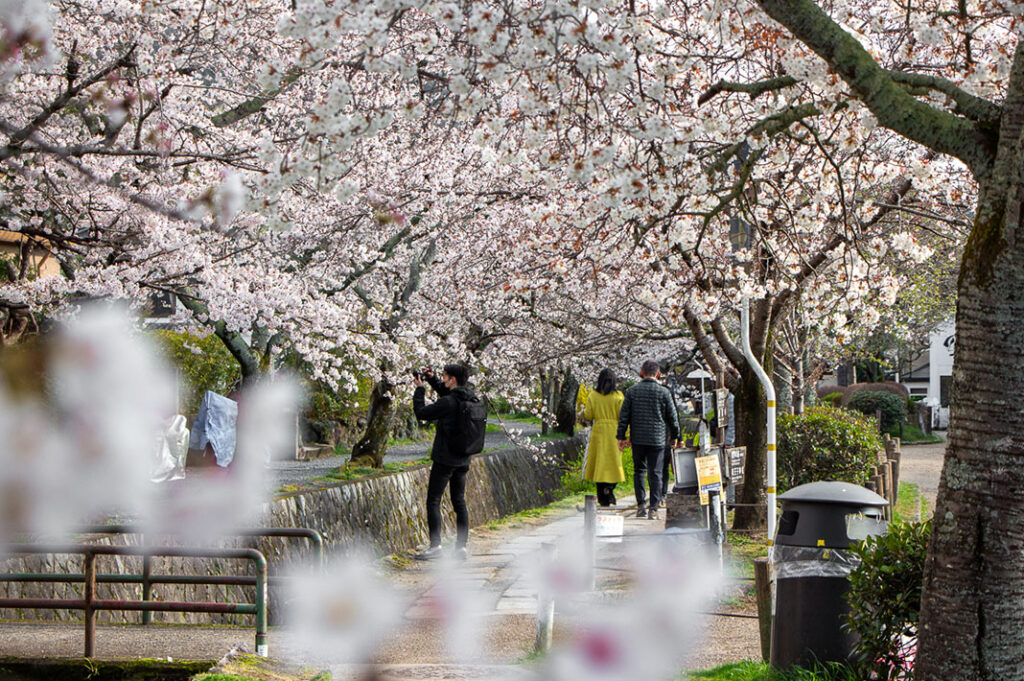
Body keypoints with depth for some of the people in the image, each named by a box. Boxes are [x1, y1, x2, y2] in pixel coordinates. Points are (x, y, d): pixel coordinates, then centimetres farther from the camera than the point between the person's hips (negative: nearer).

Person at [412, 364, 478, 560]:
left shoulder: (448, 403, -19)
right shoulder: (471, 399, 5)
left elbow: (421, 413, -10)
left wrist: (419, 389, 0)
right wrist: (432, 379, 19)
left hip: (445, 459, -7)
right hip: (463, 459, 7)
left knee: (433, 501, -1)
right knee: (459, 502, 11)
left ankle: (435, 546, -5)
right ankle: (461, 547, 9)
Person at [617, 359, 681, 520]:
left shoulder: (632, 391, 0)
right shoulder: (664, 392, -4)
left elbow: (624, 416, 2)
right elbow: (672, 416, 2)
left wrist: (621, 436, 9)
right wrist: (675, 435, 16)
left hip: (637, 439, 1)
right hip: (657, 439, -1)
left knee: (639, 470, 14)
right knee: (655, 473, 2)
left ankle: (641, 505, 8)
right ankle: (653, 508, -3)